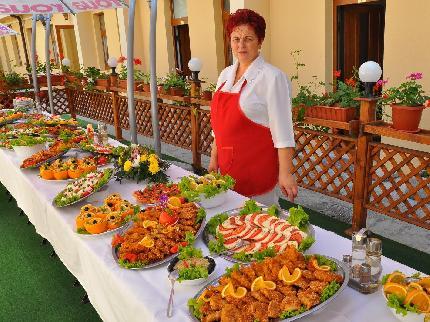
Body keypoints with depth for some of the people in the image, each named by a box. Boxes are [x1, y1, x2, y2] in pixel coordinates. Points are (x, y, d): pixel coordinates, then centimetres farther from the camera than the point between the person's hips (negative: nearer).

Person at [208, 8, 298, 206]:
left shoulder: (272, 77, -12)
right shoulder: (225, 75, 8)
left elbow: (282, 130, -14)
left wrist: (285, 173, -16)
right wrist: (214, 159, 16)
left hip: (258, 168, -6)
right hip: (227, 165, 7)